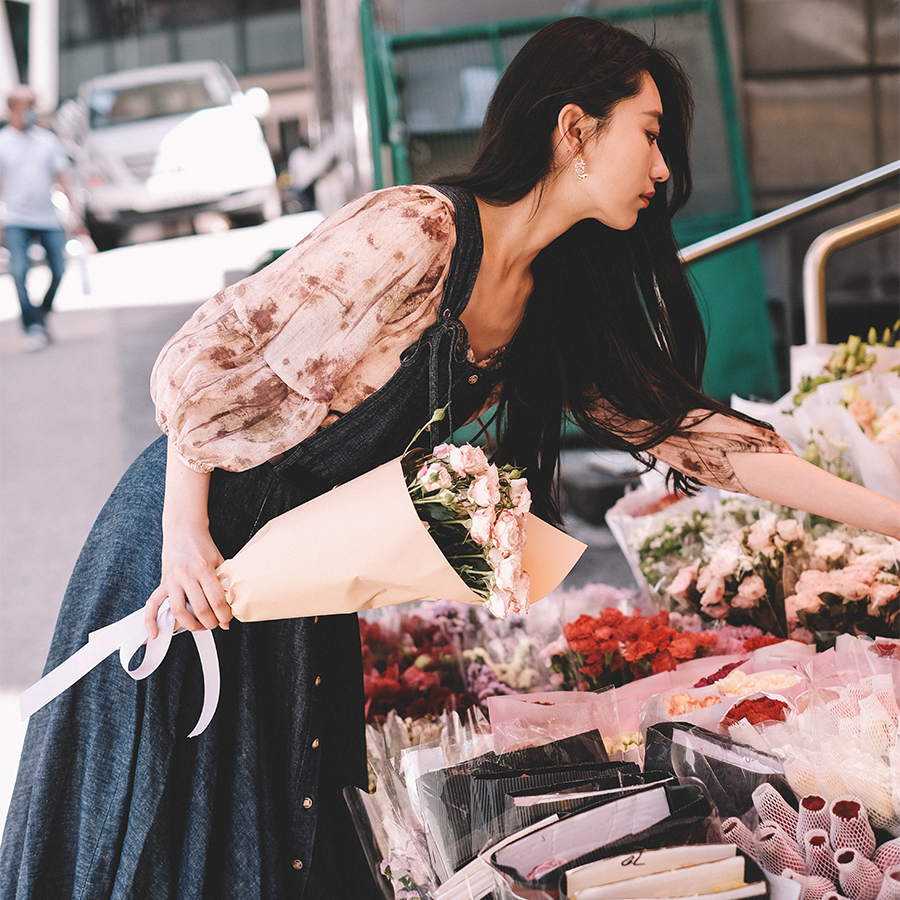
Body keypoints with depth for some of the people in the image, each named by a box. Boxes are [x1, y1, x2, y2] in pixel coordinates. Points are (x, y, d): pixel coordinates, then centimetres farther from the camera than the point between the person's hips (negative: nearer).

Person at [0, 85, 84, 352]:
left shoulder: (48, 140, 8)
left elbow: (62, 178, 10)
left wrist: (75, 212, 4)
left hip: (49, 218, 3)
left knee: (59, 270, -1)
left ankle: (43, 312, 24)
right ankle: (33, 328, -11)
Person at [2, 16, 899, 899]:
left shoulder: (555, 308, 1)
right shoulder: (414, 232, -24)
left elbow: (679, 426, 2)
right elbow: (201, 355, -20)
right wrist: (185, 539, -20)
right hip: (193, 537, -7)